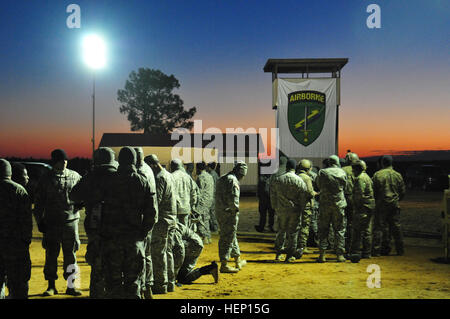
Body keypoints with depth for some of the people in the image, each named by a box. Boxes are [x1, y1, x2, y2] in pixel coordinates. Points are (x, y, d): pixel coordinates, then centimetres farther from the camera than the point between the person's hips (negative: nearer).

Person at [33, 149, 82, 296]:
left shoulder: (75, 176, 6)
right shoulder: (46, 179, 4)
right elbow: (39, 202, 7)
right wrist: (39, 221, 2)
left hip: (71, 221, 1)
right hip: (51, 223, -1)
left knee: (70, 255, 5)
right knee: (51, 255, 4)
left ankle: (70, 286, 15)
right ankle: (51, 286, 16)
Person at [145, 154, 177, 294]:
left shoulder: (159, 178, -15)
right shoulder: (168, 175, 16)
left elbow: (155, 201, -20)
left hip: (162, 221, -10)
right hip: (171, 220, 10)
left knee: (158, 253, -3)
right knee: (167, 251, 15)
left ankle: (160, 284, 2)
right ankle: (170, 283, 21)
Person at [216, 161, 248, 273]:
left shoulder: (222, 179, 16)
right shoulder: (233, 180, -15)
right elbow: (233, 199, -23)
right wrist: (235, 209, -10)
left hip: (220, 212, 10)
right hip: (229, 213, -10)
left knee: (232, 236, 19)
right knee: (227, 238, -3)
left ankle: (238, 261, 32)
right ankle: (224, 265, 2)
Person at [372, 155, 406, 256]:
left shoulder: (377, 175, -4)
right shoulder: (397, 175, 3)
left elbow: (373, 190, -4)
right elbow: (403, 191, 7)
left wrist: (375, 201, 11)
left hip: (381, 204, -2)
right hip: (394, 204, 2)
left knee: (380, 227, 1)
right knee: (396, 226, 9)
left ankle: (377, 250, -1)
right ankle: (400, 250, 16)